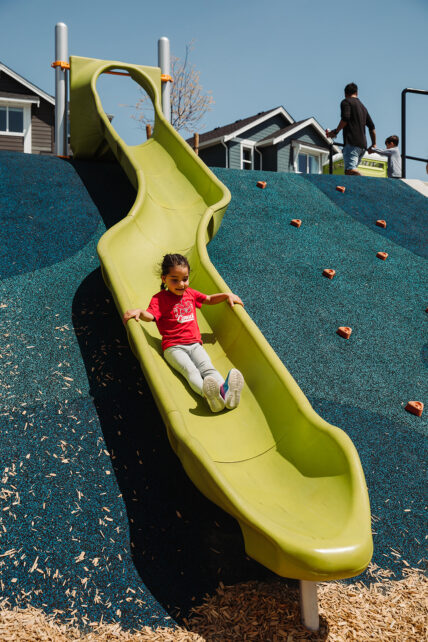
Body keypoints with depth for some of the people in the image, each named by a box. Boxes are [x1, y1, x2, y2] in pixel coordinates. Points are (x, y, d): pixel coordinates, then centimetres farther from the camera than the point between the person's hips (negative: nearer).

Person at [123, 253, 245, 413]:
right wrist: (138, 311, -37)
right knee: (191, 371, -29)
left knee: (207, 368, -23)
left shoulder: (190, 293, 19)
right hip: (173, 347, -4)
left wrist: (227, 295, 20)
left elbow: (209, 299, 34)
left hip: (195, 344, 5)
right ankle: (208, 394, -55)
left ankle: (225, 390, -49)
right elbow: (150, 315, -15)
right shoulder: (160, 298, 2)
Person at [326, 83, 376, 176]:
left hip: (351, 143, -8)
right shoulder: (362, 106, 26)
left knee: (350, 170, -21)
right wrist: (374, 144, 29)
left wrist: (335, 132, -3)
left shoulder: (346, 102, 5)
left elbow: (345, 119, -14)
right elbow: (372, 127, 24)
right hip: (363, 144, 8)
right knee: (348, 171, 11)